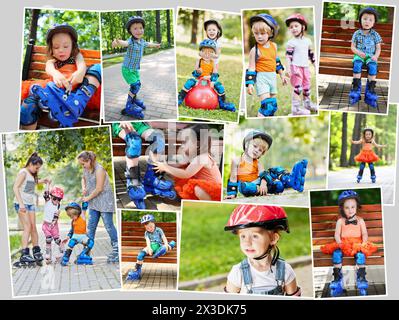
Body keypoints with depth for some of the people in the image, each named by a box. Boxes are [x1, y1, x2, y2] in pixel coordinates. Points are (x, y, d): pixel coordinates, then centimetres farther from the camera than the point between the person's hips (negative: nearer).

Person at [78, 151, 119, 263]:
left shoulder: (99, 170, -20)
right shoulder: (86, 169, 4)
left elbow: (99, 189, -21)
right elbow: (84, 178, 27)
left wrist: (88, 198, -10)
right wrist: (84, 188, 6)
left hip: (105, 202, -8)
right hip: (94, 203, 8)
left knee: (109, 226, -3)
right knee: (90, 227, 8)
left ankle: (116, 251, 8)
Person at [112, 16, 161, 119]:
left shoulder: (142, 41, -1)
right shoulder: (131, 41, -27)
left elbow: (148, 44, 24)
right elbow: (125, 43, -52)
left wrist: (155, 45, 45)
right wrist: (117, 42, -76)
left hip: (136, 69, 8)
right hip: (127, 69, -8)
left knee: (137, 84, 19)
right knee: (135, 85, -13)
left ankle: (134, 100, 44)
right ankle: (128, 107, -3)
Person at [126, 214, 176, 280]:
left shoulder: (159, 230, 6)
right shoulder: (146, 233, 8)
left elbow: (164, 238, -5)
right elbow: (148, 241, -9)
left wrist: (166, 245, -26)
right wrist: (149, 248, -30)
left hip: (159, 246, 0)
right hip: (151, 247, 0)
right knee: (142, 253, -30)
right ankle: (137, 271, -32)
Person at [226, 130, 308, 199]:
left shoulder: (258, 163, 11)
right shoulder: (237, 160, 3)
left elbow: (263, 174, -9)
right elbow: (233, 178, -2)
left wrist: (263, 183, -31)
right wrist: (232, 193, -12)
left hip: (258, 183, 5)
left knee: (275, 171, -10)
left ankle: (290, 179, -40)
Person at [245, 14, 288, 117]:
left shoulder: (274, 46, 5)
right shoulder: (255, 50, -12)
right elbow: (251, 67, -10)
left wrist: (282, 75, 23)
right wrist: (250, 83, -16)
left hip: (272, 77, 6)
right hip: (261, 77, -6)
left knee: (273, 104, 12)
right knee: (266, 104, -18)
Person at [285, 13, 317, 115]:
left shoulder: (307, 41, 10)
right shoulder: (291, 42, -7)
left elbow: (311, 55, 17)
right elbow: (288, 57, -11)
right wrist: (288, 69, -19)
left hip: (305, 67, 6)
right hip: (296, 67, -6)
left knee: (307, 87, 14)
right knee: (297, 87, -10)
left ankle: (307, 104, 31)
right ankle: (296, 108, -9)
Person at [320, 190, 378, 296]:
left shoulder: (360, 220, 9)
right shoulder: (340, 221, 8)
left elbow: (364, 234, 4)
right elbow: (337, 234, 1)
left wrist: (363, 244, -14)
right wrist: (340, 244, -16)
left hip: (357, 244, 0)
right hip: (343, 244, 1)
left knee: (360, 254, -33)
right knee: (336, 253, -29)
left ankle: (361, 277, -26)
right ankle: (337, 278, -25)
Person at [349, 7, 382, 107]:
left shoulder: (375, 34, 5)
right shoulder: (357, 33, 4)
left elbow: (378, 48, 6)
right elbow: (352, 47, 5)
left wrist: (376, 56, -15)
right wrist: (358, 52, -14)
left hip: (370, 56, 0)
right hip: (359, 55, 0)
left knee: (373, 66, -30)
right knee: (357, 64, -32)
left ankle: (370, 90, -29)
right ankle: (356, 88, -32)